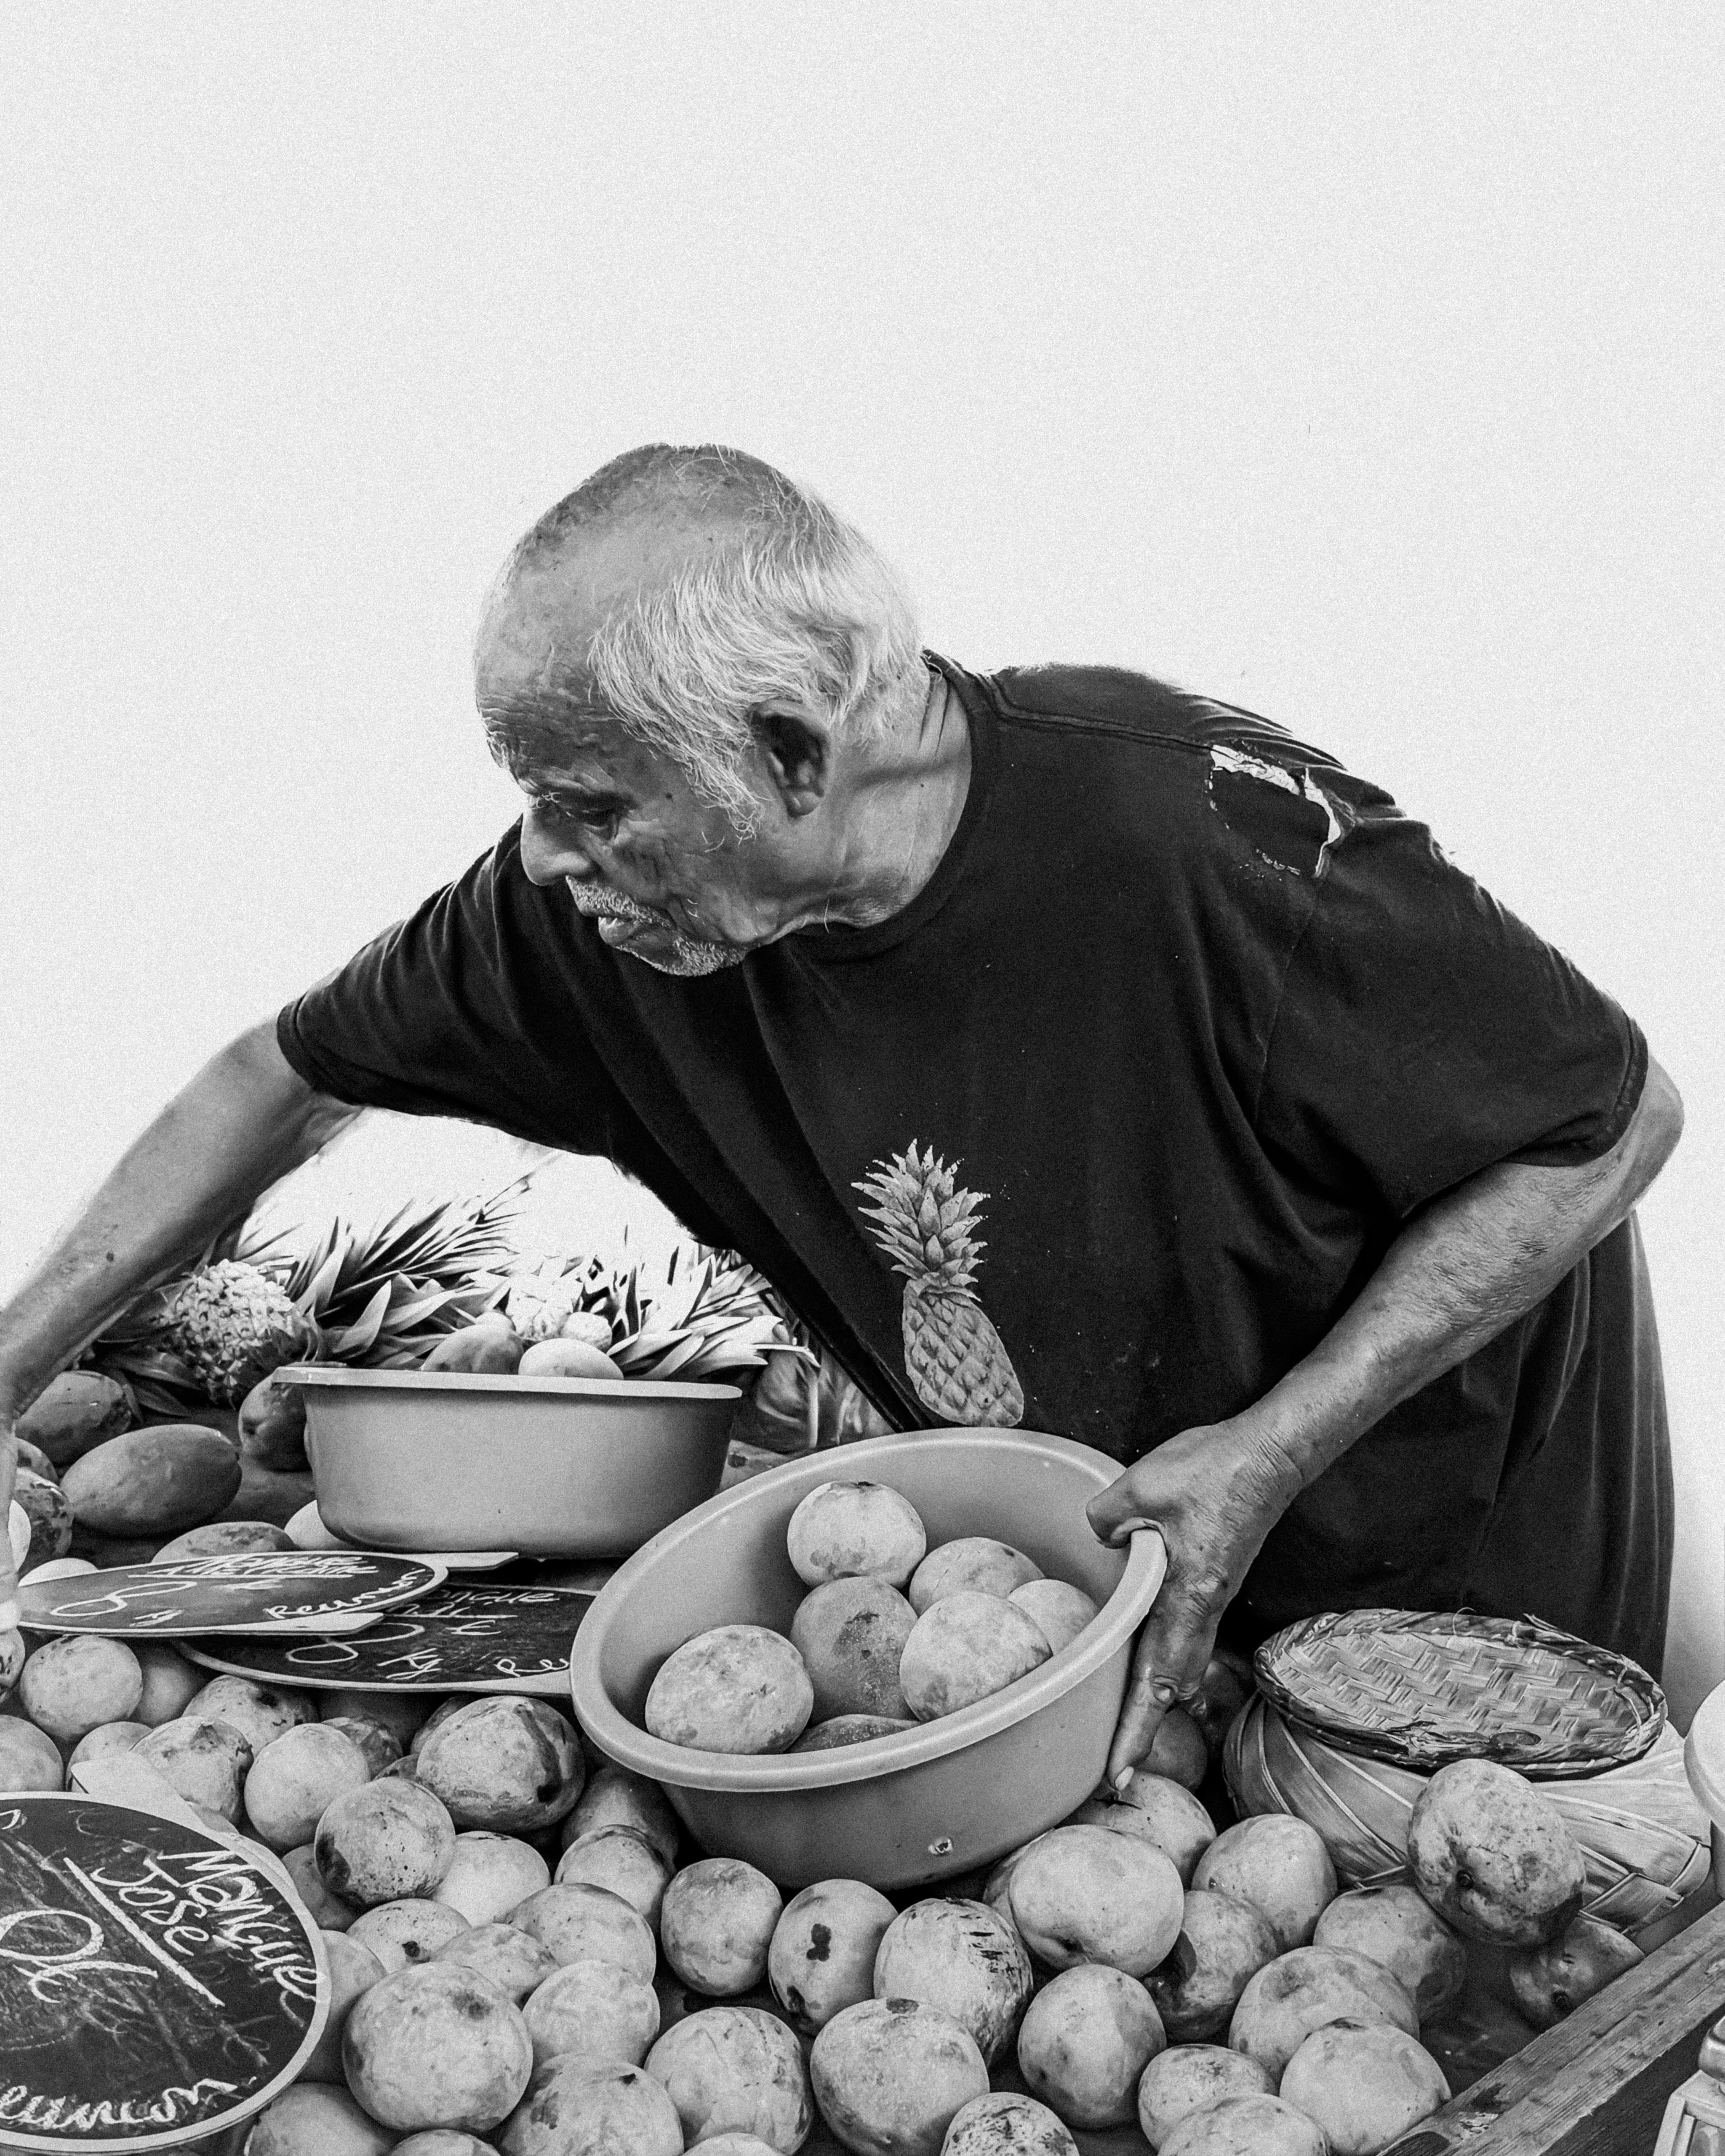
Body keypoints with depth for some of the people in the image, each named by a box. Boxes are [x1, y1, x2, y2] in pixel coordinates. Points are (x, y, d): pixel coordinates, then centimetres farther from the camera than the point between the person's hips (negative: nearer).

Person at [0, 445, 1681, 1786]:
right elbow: (295, 1078, -4)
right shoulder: (589, 909, -20)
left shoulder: (1196, 839, -37)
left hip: (1445, 1525, -4)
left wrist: (1273, 1450, -31)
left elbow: (1616, 1118, -25)